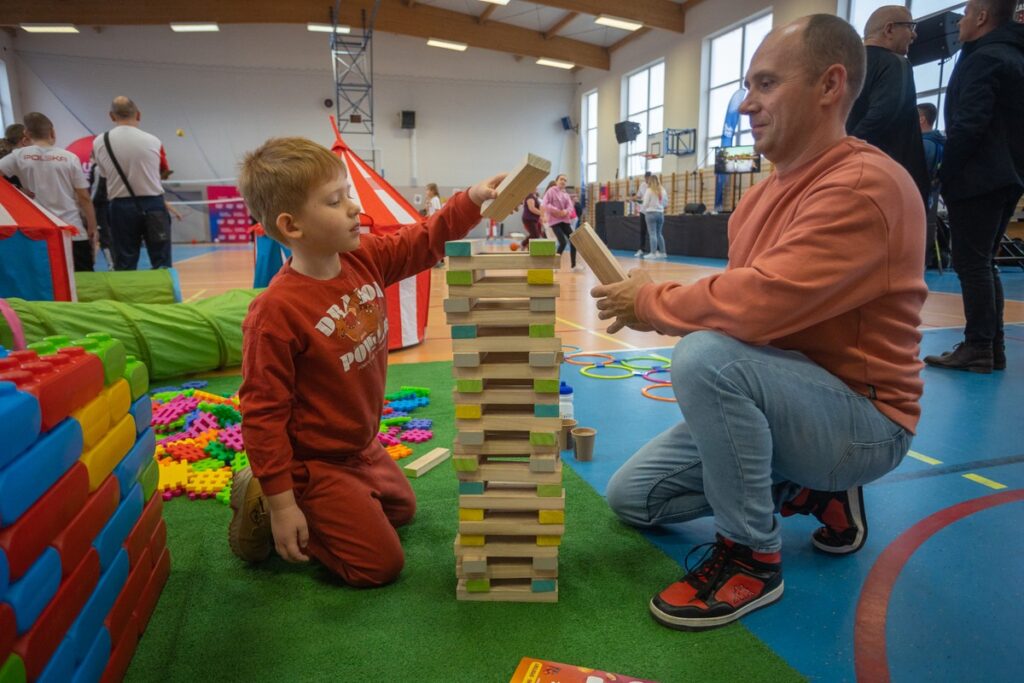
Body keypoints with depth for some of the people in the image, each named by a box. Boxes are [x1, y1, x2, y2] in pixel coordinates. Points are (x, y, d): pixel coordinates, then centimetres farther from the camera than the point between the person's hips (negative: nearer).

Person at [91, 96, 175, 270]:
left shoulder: (100, 142, -1)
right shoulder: (153, 141, -3)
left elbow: (104, 174, 9)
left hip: (121, 207, 1)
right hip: (152, 205, -1)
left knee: (125, 266, 6)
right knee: (162, 263, 3)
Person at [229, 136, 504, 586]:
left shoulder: (366, 259, -9)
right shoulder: (276, 311, -30)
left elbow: (424, 240, 5)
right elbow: (263, 413, -25)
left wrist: (471, 200, -12)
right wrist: (281, 504, -22)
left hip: (361, 446, 8)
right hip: (313, 462, -8)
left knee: (401, 509, 29)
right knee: (380, 563, -1)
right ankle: (264, 505, 9)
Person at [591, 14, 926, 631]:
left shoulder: (864, 186, -22)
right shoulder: (767, 190, 8)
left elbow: (759, 302, -34)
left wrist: (652, 301, -18)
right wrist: (651, 300, -9)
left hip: (862, 421, -8)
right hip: (783, 401, 9)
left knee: (706, 357, -36)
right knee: (632, 496, 8)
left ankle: (753, 556, -14)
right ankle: (812, 491, 16)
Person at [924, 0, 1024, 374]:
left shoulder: (983, 59, -11)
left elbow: (968, 125, -20)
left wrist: (945, 172, -12)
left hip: (977, 178, -10)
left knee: (971, 263, -8)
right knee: (984, 262, 13)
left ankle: (978, 347, -6)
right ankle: (994, 346, 15)